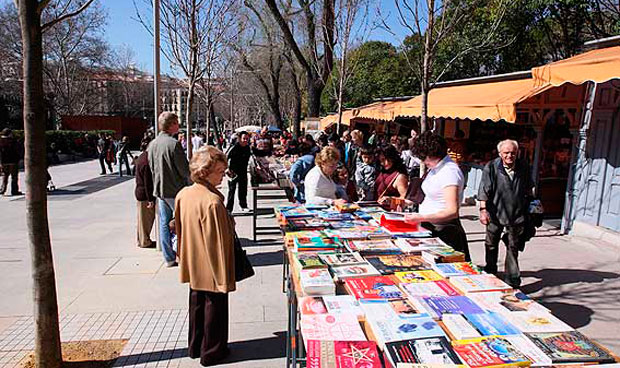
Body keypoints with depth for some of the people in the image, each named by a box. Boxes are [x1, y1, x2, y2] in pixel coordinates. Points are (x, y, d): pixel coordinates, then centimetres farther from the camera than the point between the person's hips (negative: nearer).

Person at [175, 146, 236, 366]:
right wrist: (224, 274, -16)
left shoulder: (183, 194, -1)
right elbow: (218, 240, -24)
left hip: (194, 267, 8)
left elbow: (179, 230, 9)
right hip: (212, 267, -8)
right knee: (214, 307, 9)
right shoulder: (213, 201, -27)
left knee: (196, 304, 21)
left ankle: (195, 347, 38)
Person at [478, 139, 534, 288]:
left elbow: (529, 189, 16)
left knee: (513, 247, 9)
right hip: (495, 213, -1)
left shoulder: (524, 167, 1)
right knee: (491, 244, 14)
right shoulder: (491, 167, -10)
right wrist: (483, 209, -17)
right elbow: (484, 190, -11)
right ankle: (490, 272, 33)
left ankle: (513, 280, 17)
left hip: (517, 215, 2)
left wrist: (531, 206, 20)